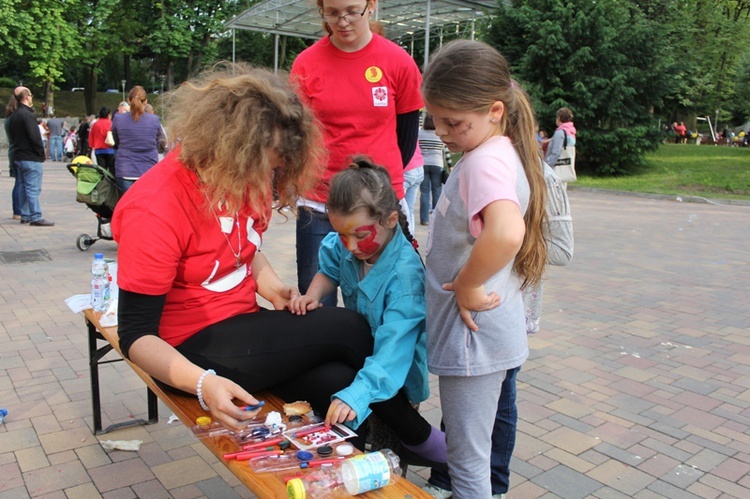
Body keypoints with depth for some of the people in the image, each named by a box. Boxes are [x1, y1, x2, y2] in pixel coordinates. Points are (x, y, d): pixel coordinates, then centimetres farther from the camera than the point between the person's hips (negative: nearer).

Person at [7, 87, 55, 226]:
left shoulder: (13, 116, 13)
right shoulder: (27, 115, -16)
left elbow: (11, 137, 18)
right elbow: (34, 137, -21)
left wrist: (18, 148, 18)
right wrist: (41, 153, -11)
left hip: (18, 156, 9)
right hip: (31, 158, -9)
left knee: (23, 187, 14)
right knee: (33, 188, -9)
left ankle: (25, 216, 19)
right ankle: (36, 217, -9)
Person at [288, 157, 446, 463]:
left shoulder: (405, 272, -30)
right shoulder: (343, 247, -12)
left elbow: (394, 346, -35)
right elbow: (329, 271, 10)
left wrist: (355, 395, -45)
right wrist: (311, 296, -11)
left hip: (393, 370, -7)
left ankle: (420, 440, -8)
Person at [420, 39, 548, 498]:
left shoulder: (486, 160, -22)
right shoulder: (500, 153, 7)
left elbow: (506, 233, -42)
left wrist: (466, 287, -26)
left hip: (474, 336, -10)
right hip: (501, 331, 10)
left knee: (467, 462, 7)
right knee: (484, 445, 26)